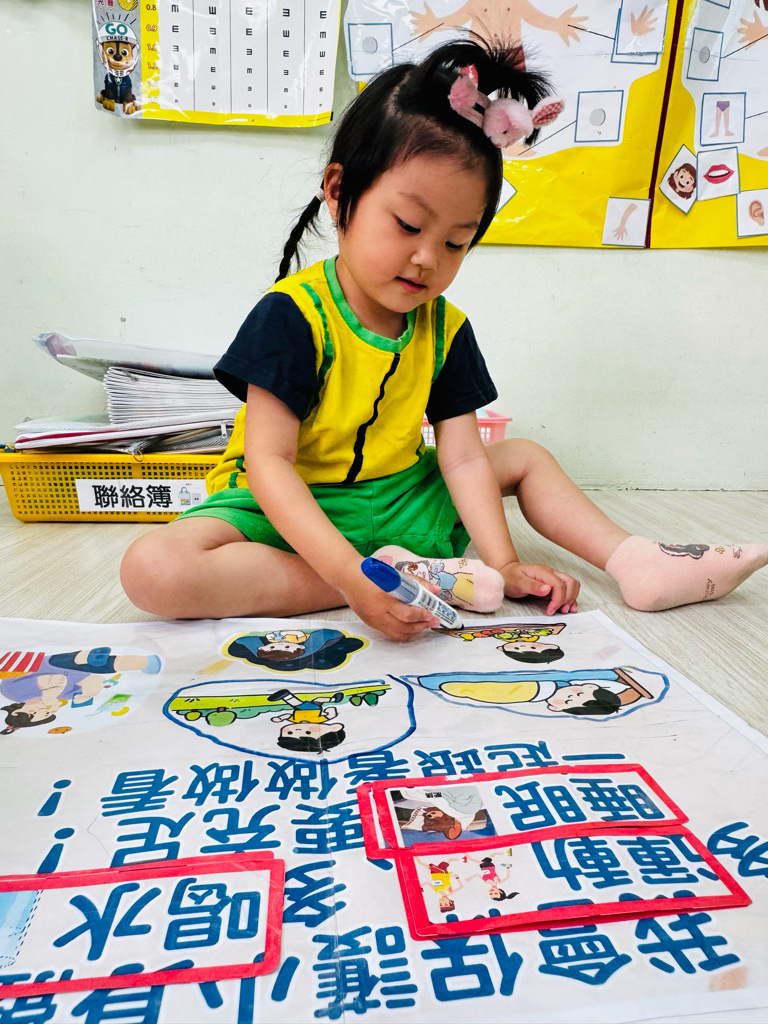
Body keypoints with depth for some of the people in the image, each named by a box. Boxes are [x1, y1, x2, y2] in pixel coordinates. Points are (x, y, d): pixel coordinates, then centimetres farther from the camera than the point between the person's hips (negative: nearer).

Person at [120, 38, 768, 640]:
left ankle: (639, 566, 1)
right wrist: (349, 575, -38)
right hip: (290, 511, -4)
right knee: (154, 569, -33)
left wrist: (503, 565, -19)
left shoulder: (444, 329, -1)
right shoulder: (293, 314, -18)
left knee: (524, 457, 8)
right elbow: (268, 461, -25)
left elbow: (462, 458, -5)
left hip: (395, 499, 5)